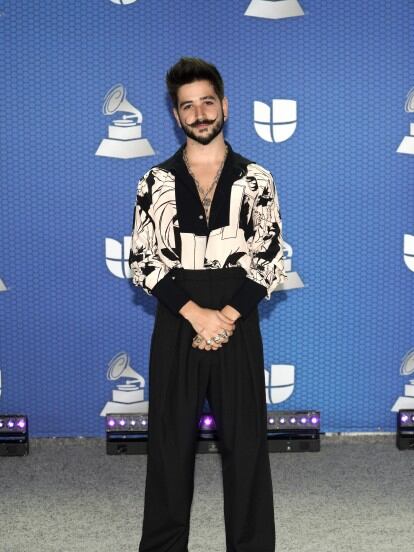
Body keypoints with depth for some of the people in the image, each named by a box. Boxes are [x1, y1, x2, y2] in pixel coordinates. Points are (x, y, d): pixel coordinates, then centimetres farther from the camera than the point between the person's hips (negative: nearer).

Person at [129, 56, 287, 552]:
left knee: (245, 441, 6)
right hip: (176, 324, 1)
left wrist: (226, 317, -13)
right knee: (170, 440, 7)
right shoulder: (155, 182, 3)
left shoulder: (256, 180, 3)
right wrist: (197, 314, -13)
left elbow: (270, 262, -1)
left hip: (238, 323, 0)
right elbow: (143, 263, -2)